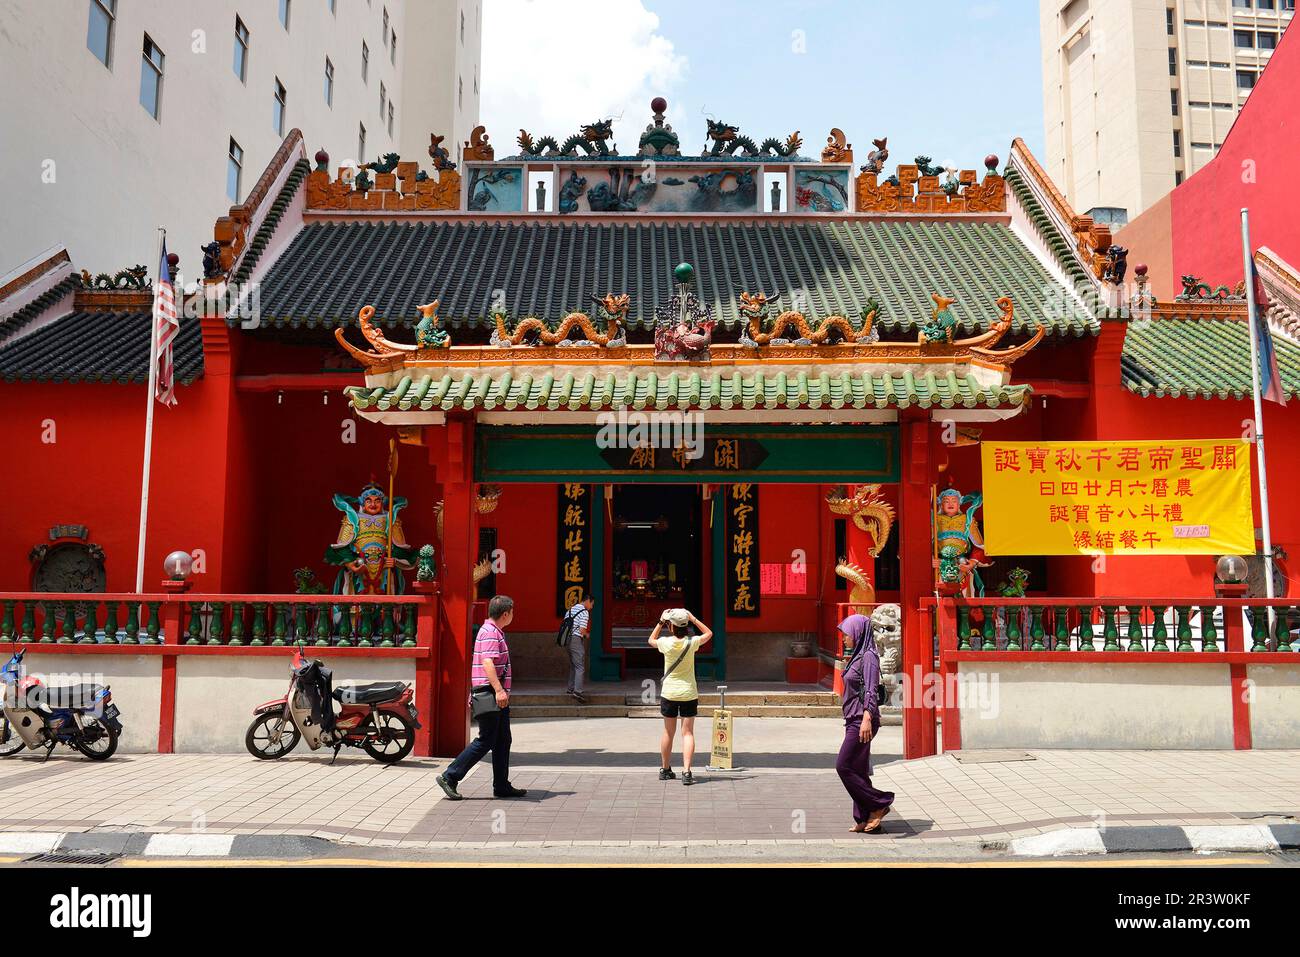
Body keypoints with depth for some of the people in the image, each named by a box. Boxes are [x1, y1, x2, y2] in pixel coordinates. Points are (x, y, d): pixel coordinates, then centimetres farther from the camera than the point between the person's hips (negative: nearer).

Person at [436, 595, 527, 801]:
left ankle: (502, 786, 17)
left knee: (503, 741, 11)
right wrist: (499, 690, -34)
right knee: (485, 741, -7)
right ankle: (449, 777, -1)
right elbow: (487, 663, -26)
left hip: (498, 697, 11)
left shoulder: (496, 632, 19)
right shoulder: (490, 633, -14)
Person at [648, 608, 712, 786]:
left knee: (668, 732, 14)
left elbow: (651, 640, 13)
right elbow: (709, 633, 9)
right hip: (689, 693, -1)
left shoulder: (666, 643, -10)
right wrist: (693, 618, 3)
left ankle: (665, 770, 27)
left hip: (669, 693, 1)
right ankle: (686, 771, -10)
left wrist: (660, 622, 8)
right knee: (688, 733, 2)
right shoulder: (691, 643, -10)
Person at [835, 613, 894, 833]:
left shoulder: (868, 656, -13)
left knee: (843, 766, -7)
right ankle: (866, 820, 14)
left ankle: (879, 804, 2)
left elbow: (870, 690, -23)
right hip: (854, 720, 10)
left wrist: (867, 718, -33)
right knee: (858, 770, 10)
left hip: (862, 721, -10)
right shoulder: (858, 655, 15)